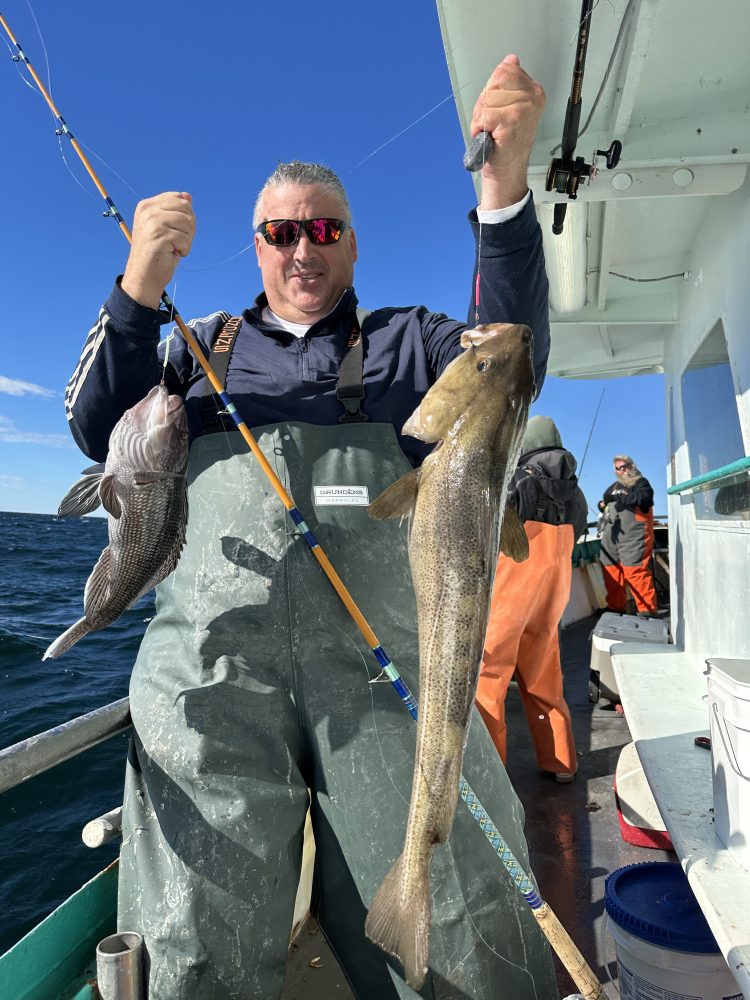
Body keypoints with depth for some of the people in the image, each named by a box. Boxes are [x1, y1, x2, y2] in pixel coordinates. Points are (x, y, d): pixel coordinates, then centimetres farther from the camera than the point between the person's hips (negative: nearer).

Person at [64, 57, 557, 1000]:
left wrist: (505, 187, -11)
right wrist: (137, 293, -4)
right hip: (211, 664, 1)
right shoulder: (205, 343, 21)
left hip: (383, 668, 0)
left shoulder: (403, 342, 19)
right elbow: (97, 430, 11)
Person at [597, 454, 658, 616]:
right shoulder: (614, 486, 25)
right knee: (611, 571, 7)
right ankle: (615, 606, 18)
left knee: (635, 571, -14)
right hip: (611, 535, 7)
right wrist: (602, 504, 8)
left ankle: (647, 609, -9)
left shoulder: (641, 482, 5)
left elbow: (642, 498, -15)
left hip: (633, 535, -7)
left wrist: (617, 498, -11)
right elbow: (605, 501, 33)